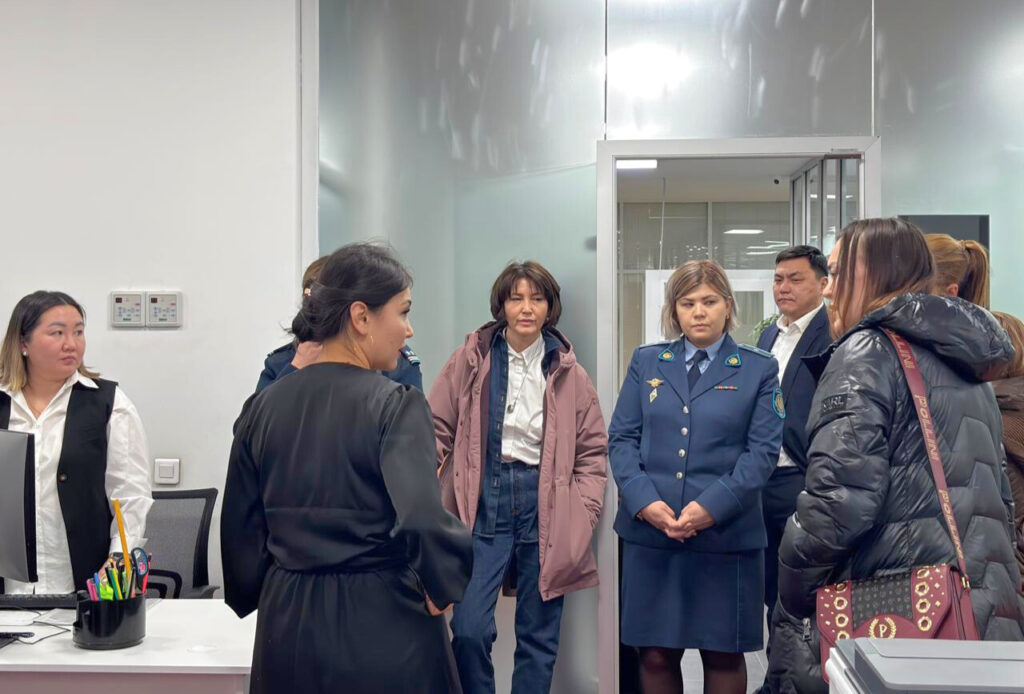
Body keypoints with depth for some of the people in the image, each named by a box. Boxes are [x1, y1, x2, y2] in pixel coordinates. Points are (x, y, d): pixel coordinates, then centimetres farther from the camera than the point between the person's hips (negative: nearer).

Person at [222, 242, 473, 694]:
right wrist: (441, 589, -10)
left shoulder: (262, 407, 2)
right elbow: (424, 520, -27)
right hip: (383, 628, -5)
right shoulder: (396, 405, -14)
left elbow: (240, 532, 7)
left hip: (289, 625, 5)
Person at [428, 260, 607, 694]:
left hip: (545, 505, 1)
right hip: (484, 501, -1)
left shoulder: (567, 371, 5)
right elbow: (438, 429, 3)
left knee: (539, 635, 8)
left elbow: (592, 449, 8)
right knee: (469, 629, -11)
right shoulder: (471, 359, 1)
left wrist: (582, 515, -1)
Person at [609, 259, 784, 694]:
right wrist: (644, 501, -11)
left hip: (727, 534, -1)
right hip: (650, 530, 2)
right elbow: (621, 438, 5)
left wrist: (713, 506, -15)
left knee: (723, 654, 7)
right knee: (655, 654, 5)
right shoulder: (646, 362, 11)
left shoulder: (759, 369, 5)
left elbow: (764, 450, -3)